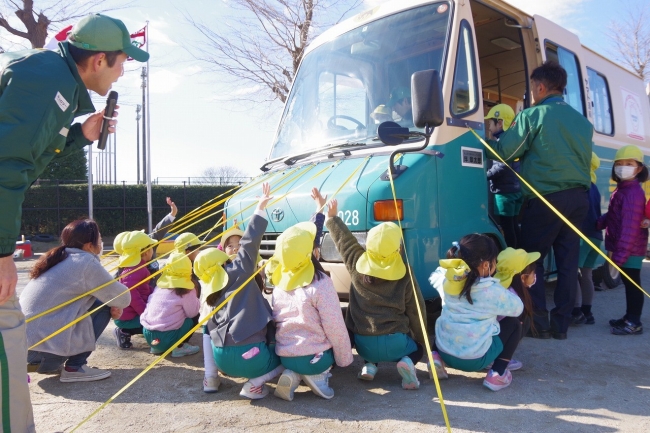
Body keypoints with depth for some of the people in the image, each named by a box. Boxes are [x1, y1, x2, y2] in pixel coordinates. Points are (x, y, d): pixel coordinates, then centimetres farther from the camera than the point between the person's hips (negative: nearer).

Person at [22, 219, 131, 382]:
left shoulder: (61, 260, 16)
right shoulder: (86, 262, -10)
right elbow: (123, 297, -5)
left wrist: (113, 302, 4)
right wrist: (116, 304, 18)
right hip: (46, 344, -9)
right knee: (103, 307, 0)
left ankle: (38, 362, 20)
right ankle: (74, 367, 1)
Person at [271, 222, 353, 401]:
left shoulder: (279, 283, -1)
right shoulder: (320, 283, -18)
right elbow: (335, 328, -15)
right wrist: (345, 359, 0)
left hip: (283, 356, 4)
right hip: (313, 358, -4)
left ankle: (293, 375, 3)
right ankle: (318, 376, 1)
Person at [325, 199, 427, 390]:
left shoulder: (357, 267, -5)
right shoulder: (405, 277, -8)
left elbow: (345, 240, 12)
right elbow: (415, 312, 1)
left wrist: (332, 218, 24)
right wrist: (420, 341, 16)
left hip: (363, 344, 3)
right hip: (395, 343, -2)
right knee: (417, 348, 29)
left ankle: (369, 365, 10)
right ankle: (407, 362, -5)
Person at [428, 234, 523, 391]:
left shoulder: (449, 282, -1)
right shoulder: (492, 291, -12)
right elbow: (518, 308, 4)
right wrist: (507, 289, 22)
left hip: (444, 351, 4)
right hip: (475, 359, -4)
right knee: (514, 323, 13)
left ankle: (437, 357, 10)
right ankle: (497, 374, 5)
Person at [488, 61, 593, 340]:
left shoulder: (533, 115, -6)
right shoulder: (583, 121, 15)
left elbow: (503, 152, -6)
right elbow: (585, 159, 20)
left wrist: (487, 139, 13)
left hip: (546, 199, -6)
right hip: (578, 197, 6)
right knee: (568, 262, 9)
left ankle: (539, 323, 4)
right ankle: (561, 323, 14)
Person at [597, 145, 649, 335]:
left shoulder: (634, 192, -19)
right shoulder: (621, 189, 14)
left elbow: (630, 226, -24)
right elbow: (612, 216, 16)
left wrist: (620, 254, -26)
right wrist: (597, 223, -1)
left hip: (630, 250, -10)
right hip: (623, 248, 10)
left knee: (632, 283, -2)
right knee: (628, 283, 17)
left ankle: (634, 323, 7)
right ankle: (629, 318, 29)